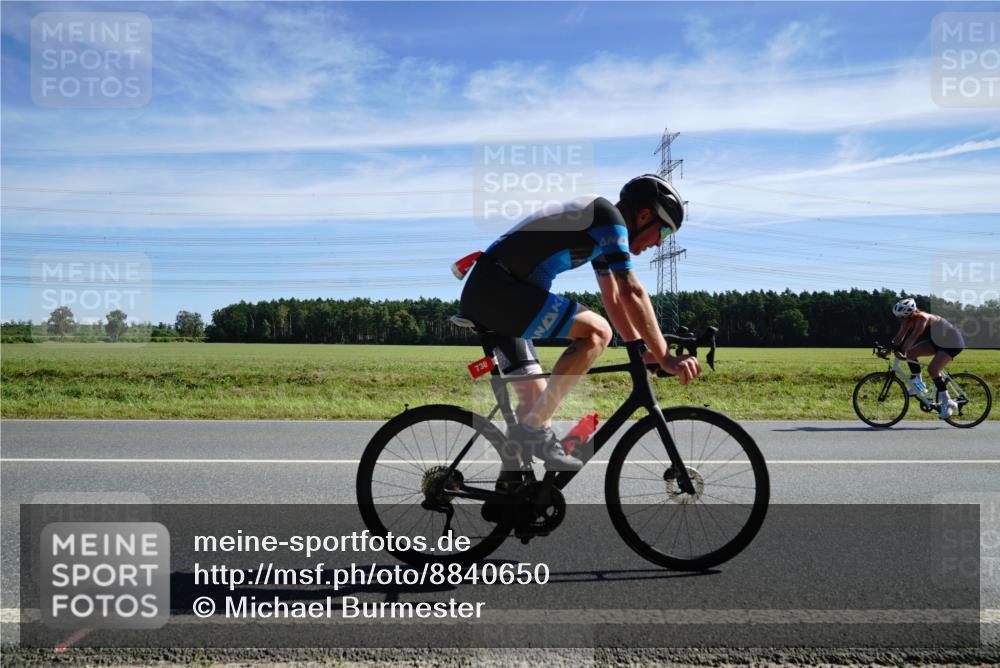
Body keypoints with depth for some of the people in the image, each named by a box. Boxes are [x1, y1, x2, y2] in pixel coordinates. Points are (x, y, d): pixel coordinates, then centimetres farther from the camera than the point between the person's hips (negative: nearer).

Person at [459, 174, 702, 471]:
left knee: (536, 400, 12)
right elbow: (632, 293, -16)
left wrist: (641, 350, 23)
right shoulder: (609, 217, -9)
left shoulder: (598, 228, 21)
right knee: (596, 331, -19)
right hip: (495, 289, -11)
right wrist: (665, 358, -13)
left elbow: (612, 297, 26)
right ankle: (535, 428, -13)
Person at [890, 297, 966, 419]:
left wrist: (901, 351, -50)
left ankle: (948, 403, -13)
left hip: (952, 343, -9)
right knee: (911, 352, -10)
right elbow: (899, 336, -10)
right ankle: (918, 384, -1)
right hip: (936, 341, 9)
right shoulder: (908, 320, -7)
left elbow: (913, 337, -41)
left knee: (932, 369, -21)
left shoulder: (922, 318, -31)